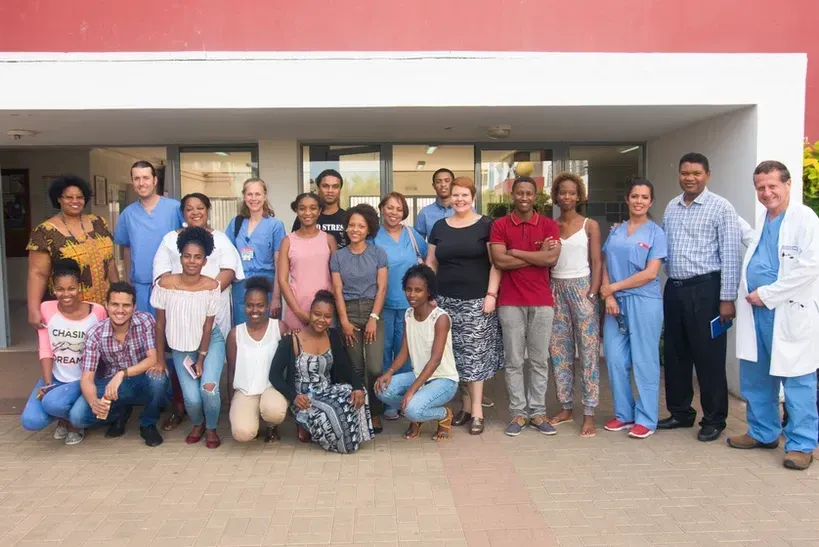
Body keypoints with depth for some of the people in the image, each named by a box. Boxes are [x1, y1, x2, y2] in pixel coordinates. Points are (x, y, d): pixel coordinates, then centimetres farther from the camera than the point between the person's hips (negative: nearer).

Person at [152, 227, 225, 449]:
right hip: (180, 347, 1)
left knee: (208, 389, -20)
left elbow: (208, 326, -11)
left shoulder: (211, 286, -18)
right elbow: (160, 324, -6)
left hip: (210, 342, -1)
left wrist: (201, 359, -9)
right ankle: (198, 424, 26)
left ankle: (211, 428, 12)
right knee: (192, 398, -11)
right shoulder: (164, 285, -17)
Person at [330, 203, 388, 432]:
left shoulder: (378, 254, 3)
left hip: (373, 311, -1)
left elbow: (381, 288, -2)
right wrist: (344, 321, -6)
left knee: (375, 367, -10)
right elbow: (337, 291, 2)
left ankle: (375, 413, 6)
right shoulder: (338, 256, 7)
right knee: (355, 367, 4)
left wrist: (374, 318, -10)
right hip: (349, 312, 1)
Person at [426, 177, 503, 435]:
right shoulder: (439, 227, 11)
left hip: (476, 301, -4)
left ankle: (476, 410, 3)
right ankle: (467, 405, 16)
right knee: (456, 354, 5)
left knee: (474, 353, -4)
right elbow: (431, 263, 14)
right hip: (447, 301, 4)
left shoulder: (485, 225, 0)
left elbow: (496, 262, -4)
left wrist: (491, 293, -11)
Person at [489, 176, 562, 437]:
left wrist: (515, 251, -10)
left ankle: (537, 412, 18)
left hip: (542, 301, 1)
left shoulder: (549, 225, 4)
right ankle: (518, 413, 14)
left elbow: (552, 259, -11)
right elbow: (499, 261, -12)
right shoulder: (500, 225, 0)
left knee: (540, 360, 8)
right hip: (510, 302, -1)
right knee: (514, 361, 4)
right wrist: (538, 255, -9)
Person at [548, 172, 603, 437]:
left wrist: (592, 294, -11)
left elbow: (597, 263, -2)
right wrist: (546, 293, -3)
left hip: (581, 288, -3)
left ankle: (589, 413, 1)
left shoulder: (590, 225, 1)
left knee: (588, 350, -3)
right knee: (559, 350, 7)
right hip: (556, 289, 3)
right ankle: (565, 407, 17)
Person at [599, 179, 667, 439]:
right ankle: (623, 413, 19)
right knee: (615, 359, 5)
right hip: (616, 302, 4)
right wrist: (608, 296, -7)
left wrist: (614, 287, -9)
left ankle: (646, 419, 12)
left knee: (643, 361, 2)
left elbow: (650, 273, -10)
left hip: (644, 302, -4)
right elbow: (605, 267, 8)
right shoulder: (615, 231, 11)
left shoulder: (655, 232, -1)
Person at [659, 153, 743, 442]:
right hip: (674, 288, 6)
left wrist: (727, 298, -13)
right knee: (675, 354, 12)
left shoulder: (721, 208, -6)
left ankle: (714, 420, 17)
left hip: (705, 289, -6)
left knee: (708, 356, 2)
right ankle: (680, 413, 27)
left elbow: (731, 255, -9)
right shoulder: (671, 207, 11)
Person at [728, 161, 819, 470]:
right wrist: (749, 296, 10)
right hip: (755, 310, 7)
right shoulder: (759, 222, 16)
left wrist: (767, 294, -15)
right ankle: (763, 433, 27)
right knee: (754, 378, 13)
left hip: (789, 312, -7)